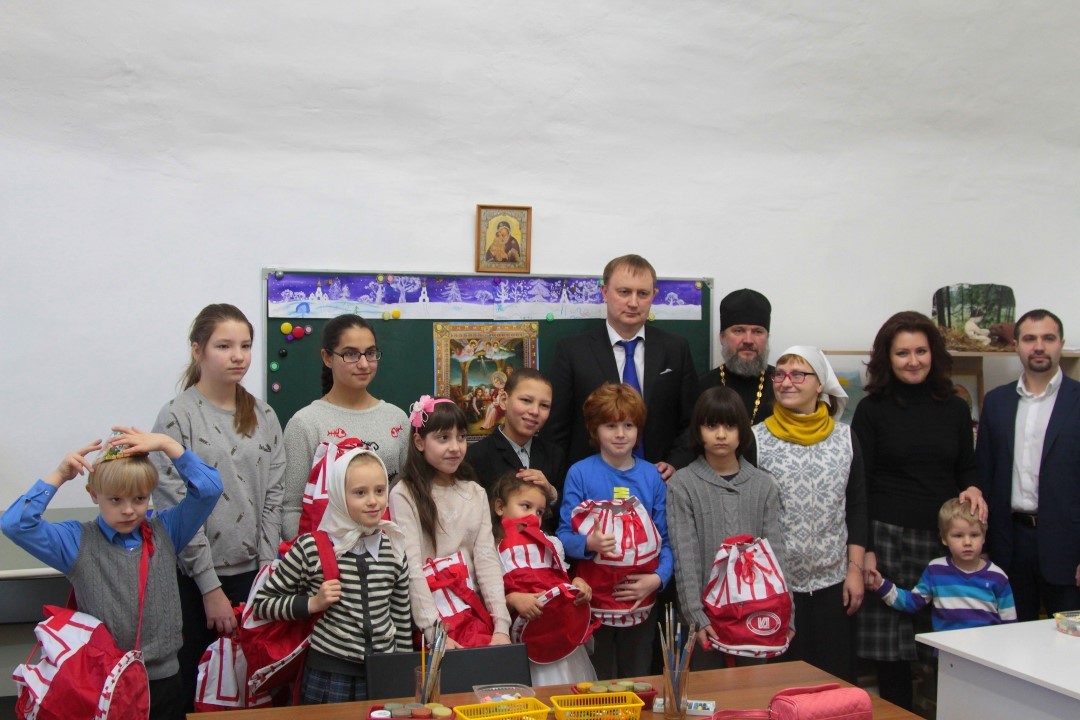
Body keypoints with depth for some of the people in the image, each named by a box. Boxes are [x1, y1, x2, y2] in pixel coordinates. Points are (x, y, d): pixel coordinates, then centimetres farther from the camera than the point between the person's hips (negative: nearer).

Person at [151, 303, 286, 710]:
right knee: (193, 686, 6)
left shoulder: (263, 417, 7)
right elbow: (177, 509, -10)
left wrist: (266, 574, -2)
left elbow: (272, 498, 6)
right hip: (193, 580, -4)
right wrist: (210, 587, -12)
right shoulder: (177, 417, -7)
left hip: (251, 574, 4)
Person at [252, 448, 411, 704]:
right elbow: (262, 604, -1)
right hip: (327, 676, -3)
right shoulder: (311, 548, -9)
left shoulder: (393, 550, 1)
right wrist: (312, 604, -13)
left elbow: (403, 621, 10)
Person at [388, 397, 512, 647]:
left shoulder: (476, 493, 12)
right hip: (428, 612, -4)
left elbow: (487, 559, 4)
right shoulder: (404, 495, -3)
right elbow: (412, 569, -9)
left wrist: (501, 626, -7)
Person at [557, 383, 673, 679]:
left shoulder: (652, 476, 5)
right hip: (594, 600, -3)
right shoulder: (580, 473, -4)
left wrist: (658, 577, -10)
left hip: (641, 600, 3)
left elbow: (666, 538, 5)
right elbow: (564, 536, -7)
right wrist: (589, 543, -27)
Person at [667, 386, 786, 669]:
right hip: (706, 616, -2)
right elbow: (685, 558, -8)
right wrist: (696, 617, -15)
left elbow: (775, 554, 3)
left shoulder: (764, 485, 6)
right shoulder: (681, 485, -3)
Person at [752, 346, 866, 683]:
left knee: (836, 675, 8)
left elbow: (857, 507, 8)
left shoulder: (845, 438, 4)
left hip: (833, 581, 3)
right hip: (775, 582, -2)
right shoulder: (756, 439, -5)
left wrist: (855, 568, 3)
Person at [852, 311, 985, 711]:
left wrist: (973, 489, -4)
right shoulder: (872, 409, 2)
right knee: (890, 647, 0)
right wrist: (863, 549, -6)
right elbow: (859, 484, 0)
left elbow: (965, 470, 20)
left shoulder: (955, 409, 11)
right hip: (887, 538, -2)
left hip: (943, 541, 3)